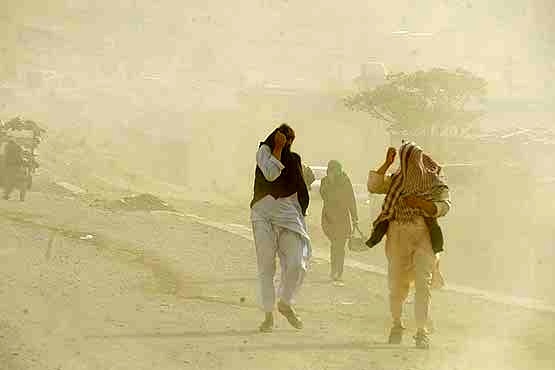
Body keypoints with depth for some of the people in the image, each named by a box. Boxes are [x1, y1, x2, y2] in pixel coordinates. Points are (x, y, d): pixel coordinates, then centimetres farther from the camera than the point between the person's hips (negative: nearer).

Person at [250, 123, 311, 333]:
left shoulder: (293, 159, 17)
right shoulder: (264, 151, 4)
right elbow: (270, 174, -15)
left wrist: (301, 214, 17)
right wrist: (278, 148, -10)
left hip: (289, 214, 3)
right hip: (264, 215, -3)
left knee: (297, 265, -8)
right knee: (266, 266, -2)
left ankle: (285, 303, 16)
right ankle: (268, 314, 5)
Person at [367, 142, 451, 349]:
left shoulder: (434, 180, 3)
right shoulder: (397, 180, 10)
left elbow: (445, 206, -7)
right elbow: (373, 186, 2)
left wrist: (420, 203, -20)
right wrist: (387, 164, -5)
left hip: (424, 236, -2)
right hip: (398, 235, 2)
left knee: (423, 283, -12)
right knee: (397, 283, 6)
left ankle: (422, 332, -11)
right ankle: (396, 325, 28)